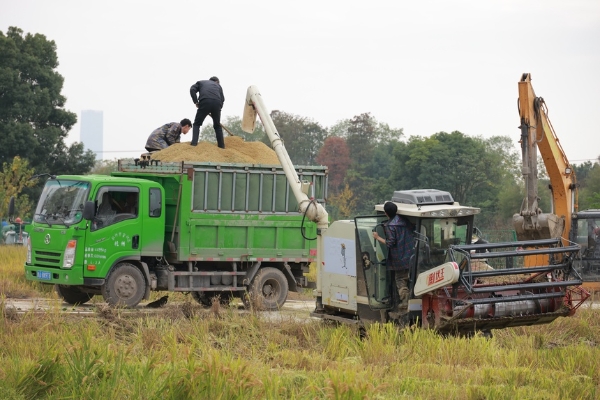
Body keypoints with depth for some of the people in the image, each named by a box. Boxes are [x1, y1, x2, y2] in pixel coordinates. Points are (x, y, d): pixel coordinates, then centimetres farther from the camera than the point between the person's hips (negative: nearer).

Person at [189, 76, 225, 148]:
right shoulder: (218, 86, 32)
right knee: (217, 126, 19)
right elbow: (222, 99, 20)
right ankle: (221, 145, 17)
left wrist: (196, 102, 11)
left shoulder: (200, 82, 29)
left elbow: (192, 90, 10)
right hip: (217, 104, 2)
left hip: (204, 102, -2)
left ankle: (194, 142, -8)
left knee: (197, 124, 10)